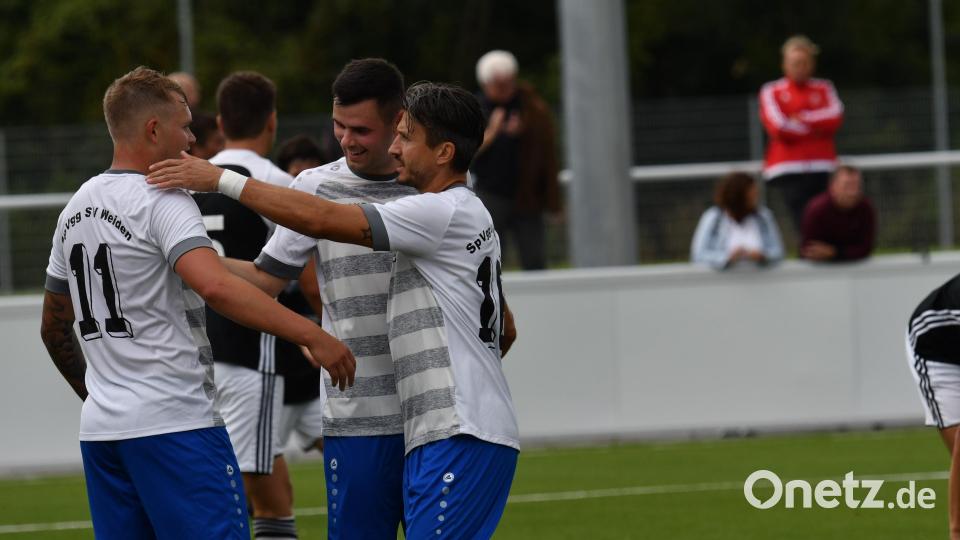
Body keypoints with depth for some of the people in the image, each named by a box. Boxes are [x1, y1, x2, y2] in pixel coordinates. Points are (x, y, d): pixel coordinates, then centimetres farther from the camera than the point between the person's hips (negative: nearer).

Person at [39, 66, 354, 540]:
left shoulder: (74, 211, 15)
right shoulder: (161, 200, -11)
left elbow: (54, 329, 24)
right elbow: (216, 287, -27)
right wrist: (312, 336, -29)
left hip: (99, 429, 8)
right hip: (176, 423, -8)